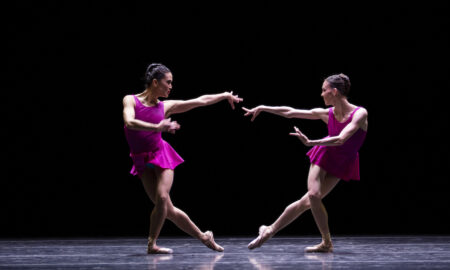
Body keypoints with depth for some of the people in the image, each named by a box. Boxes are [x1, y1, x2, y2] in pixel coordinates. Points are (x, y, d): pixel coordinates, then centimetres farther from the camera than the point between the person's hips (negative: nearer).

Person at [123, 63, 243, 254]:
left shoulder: (166, 106, 6)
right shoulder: (131, 100, -3)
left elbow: (201, 101, 15)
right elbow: (129, 122, -22)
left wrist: (225, 95, 19)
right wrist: (157, 127, -34)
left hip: (161, 155, 1)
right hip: (142, 161, -1)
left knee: (162, 198, -21)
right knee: (167, 209, -5)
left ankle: (152, 243, -7)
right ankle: (203, 236, 9)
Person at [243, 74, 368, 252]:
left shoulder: (359, 114, -22)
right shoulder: (327, 113, -8)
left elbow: (341, 139, -33)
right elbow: (290, 112, 0)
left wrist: (310, 142, -40)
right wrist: (262, 108, 3)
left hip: (343, 164, -3)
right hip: (324, 155, 3)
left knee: (312, 198, -8)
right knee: (313, 196, -15)